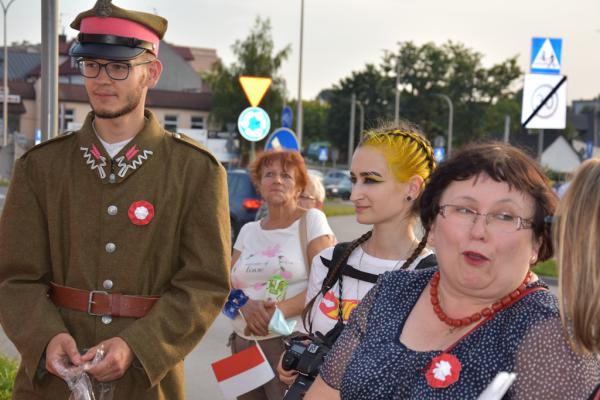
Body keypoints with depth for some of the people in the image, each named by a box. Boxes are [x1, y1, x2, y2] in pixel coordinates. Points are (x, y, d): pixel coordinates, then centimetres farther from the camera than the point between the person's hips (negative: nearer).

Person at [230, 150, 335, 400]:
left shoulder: (312, 220, -1)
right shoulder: (248, 230, 12)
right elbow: (227, 286, 8)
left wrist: (280, 310, -21)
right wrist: (247, 306, -14)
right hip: (243, 343, 5)